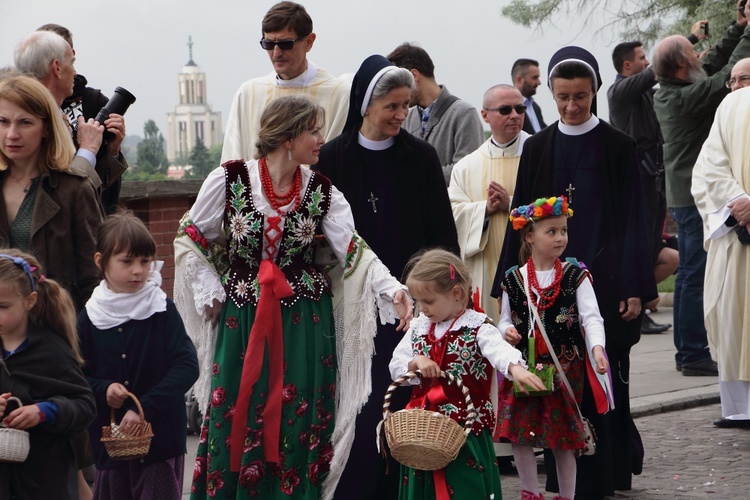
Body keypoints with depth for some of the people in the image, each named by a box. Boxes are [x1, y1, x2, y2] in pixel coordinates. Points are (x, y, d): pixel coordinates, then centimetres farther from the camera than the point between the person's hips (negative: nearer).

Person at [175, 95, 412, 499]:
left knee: (299, 423, 0)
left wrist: (391, 289, -26)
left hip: (305, 324, 1)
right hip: (242, 320, -1)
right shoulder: (230, 180, -7)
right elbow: (188, 240, 3)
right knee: (237, 419, 2)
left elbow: (354, 251, -10)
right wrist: (212, 294, -4)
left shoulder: (321, 191, 0)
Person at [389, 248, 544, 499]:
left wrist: (516, 368, -50)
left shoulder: (477, 328, -9)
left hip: (465, 427, -5)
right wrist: (415, 362, -11)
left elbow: (499, 349, -28)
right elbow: (395, 367, 11)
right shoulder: (418, 328, 10)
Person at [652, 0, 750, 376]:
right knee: (697, 276, -8)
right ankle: (695, 355, -7)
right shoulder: (687, 97, -19)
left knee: (689, 275, 14)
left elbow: (714, 64, 20)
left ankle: (686, 353, 18)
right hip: (699, 197, -10)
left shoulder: (665, 95, 10)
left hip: (682, 195, 10)